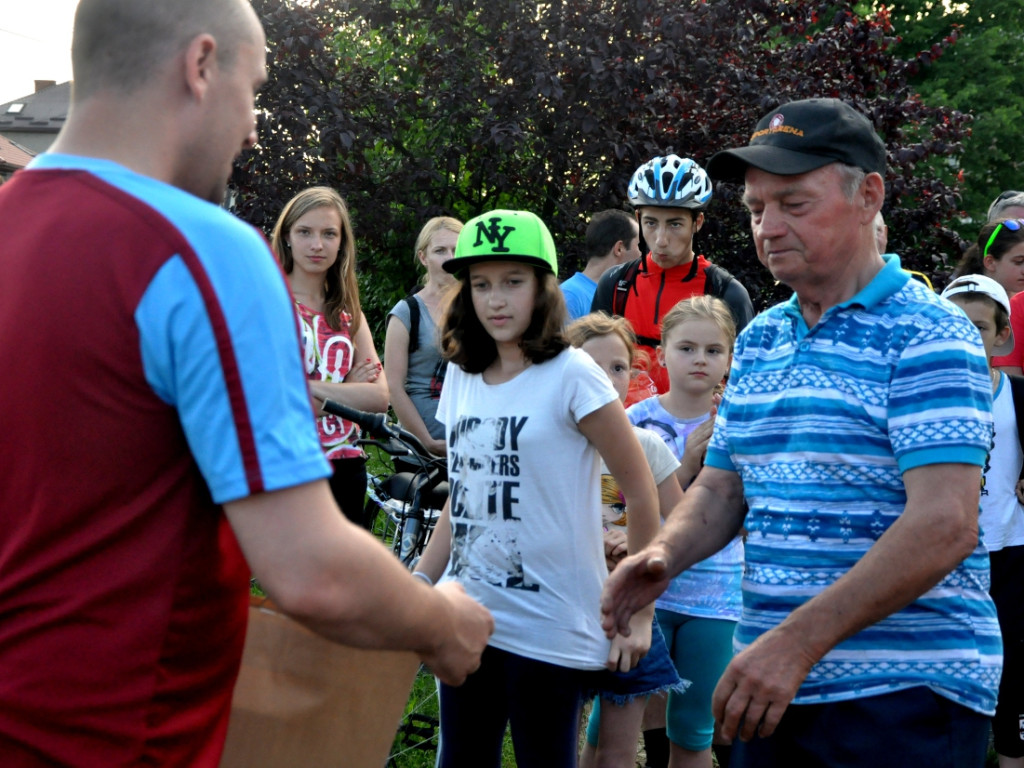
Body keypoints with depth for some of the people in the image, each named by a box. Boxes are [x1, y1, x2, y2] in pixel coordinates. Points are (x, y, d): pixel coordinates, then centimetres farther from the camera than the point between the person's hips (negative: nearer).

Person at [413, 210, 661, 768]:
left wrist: (639, 616, -8)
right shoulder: (462, 375, 8)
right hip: (468, 618, 6)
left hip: (549, 630, -5)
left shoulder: (570, 375, -9)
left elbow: (642, 496, -8)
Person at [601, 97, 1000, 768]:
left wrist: (799, 639, -26)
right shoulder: (758, 341, 12)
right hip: (772, 684, 7)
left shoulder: (926, 335, -12)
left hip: (905, 694, -7)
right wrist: (664, 555, -4)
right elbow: (721, 487, 18)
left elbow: (945, 523, -21)